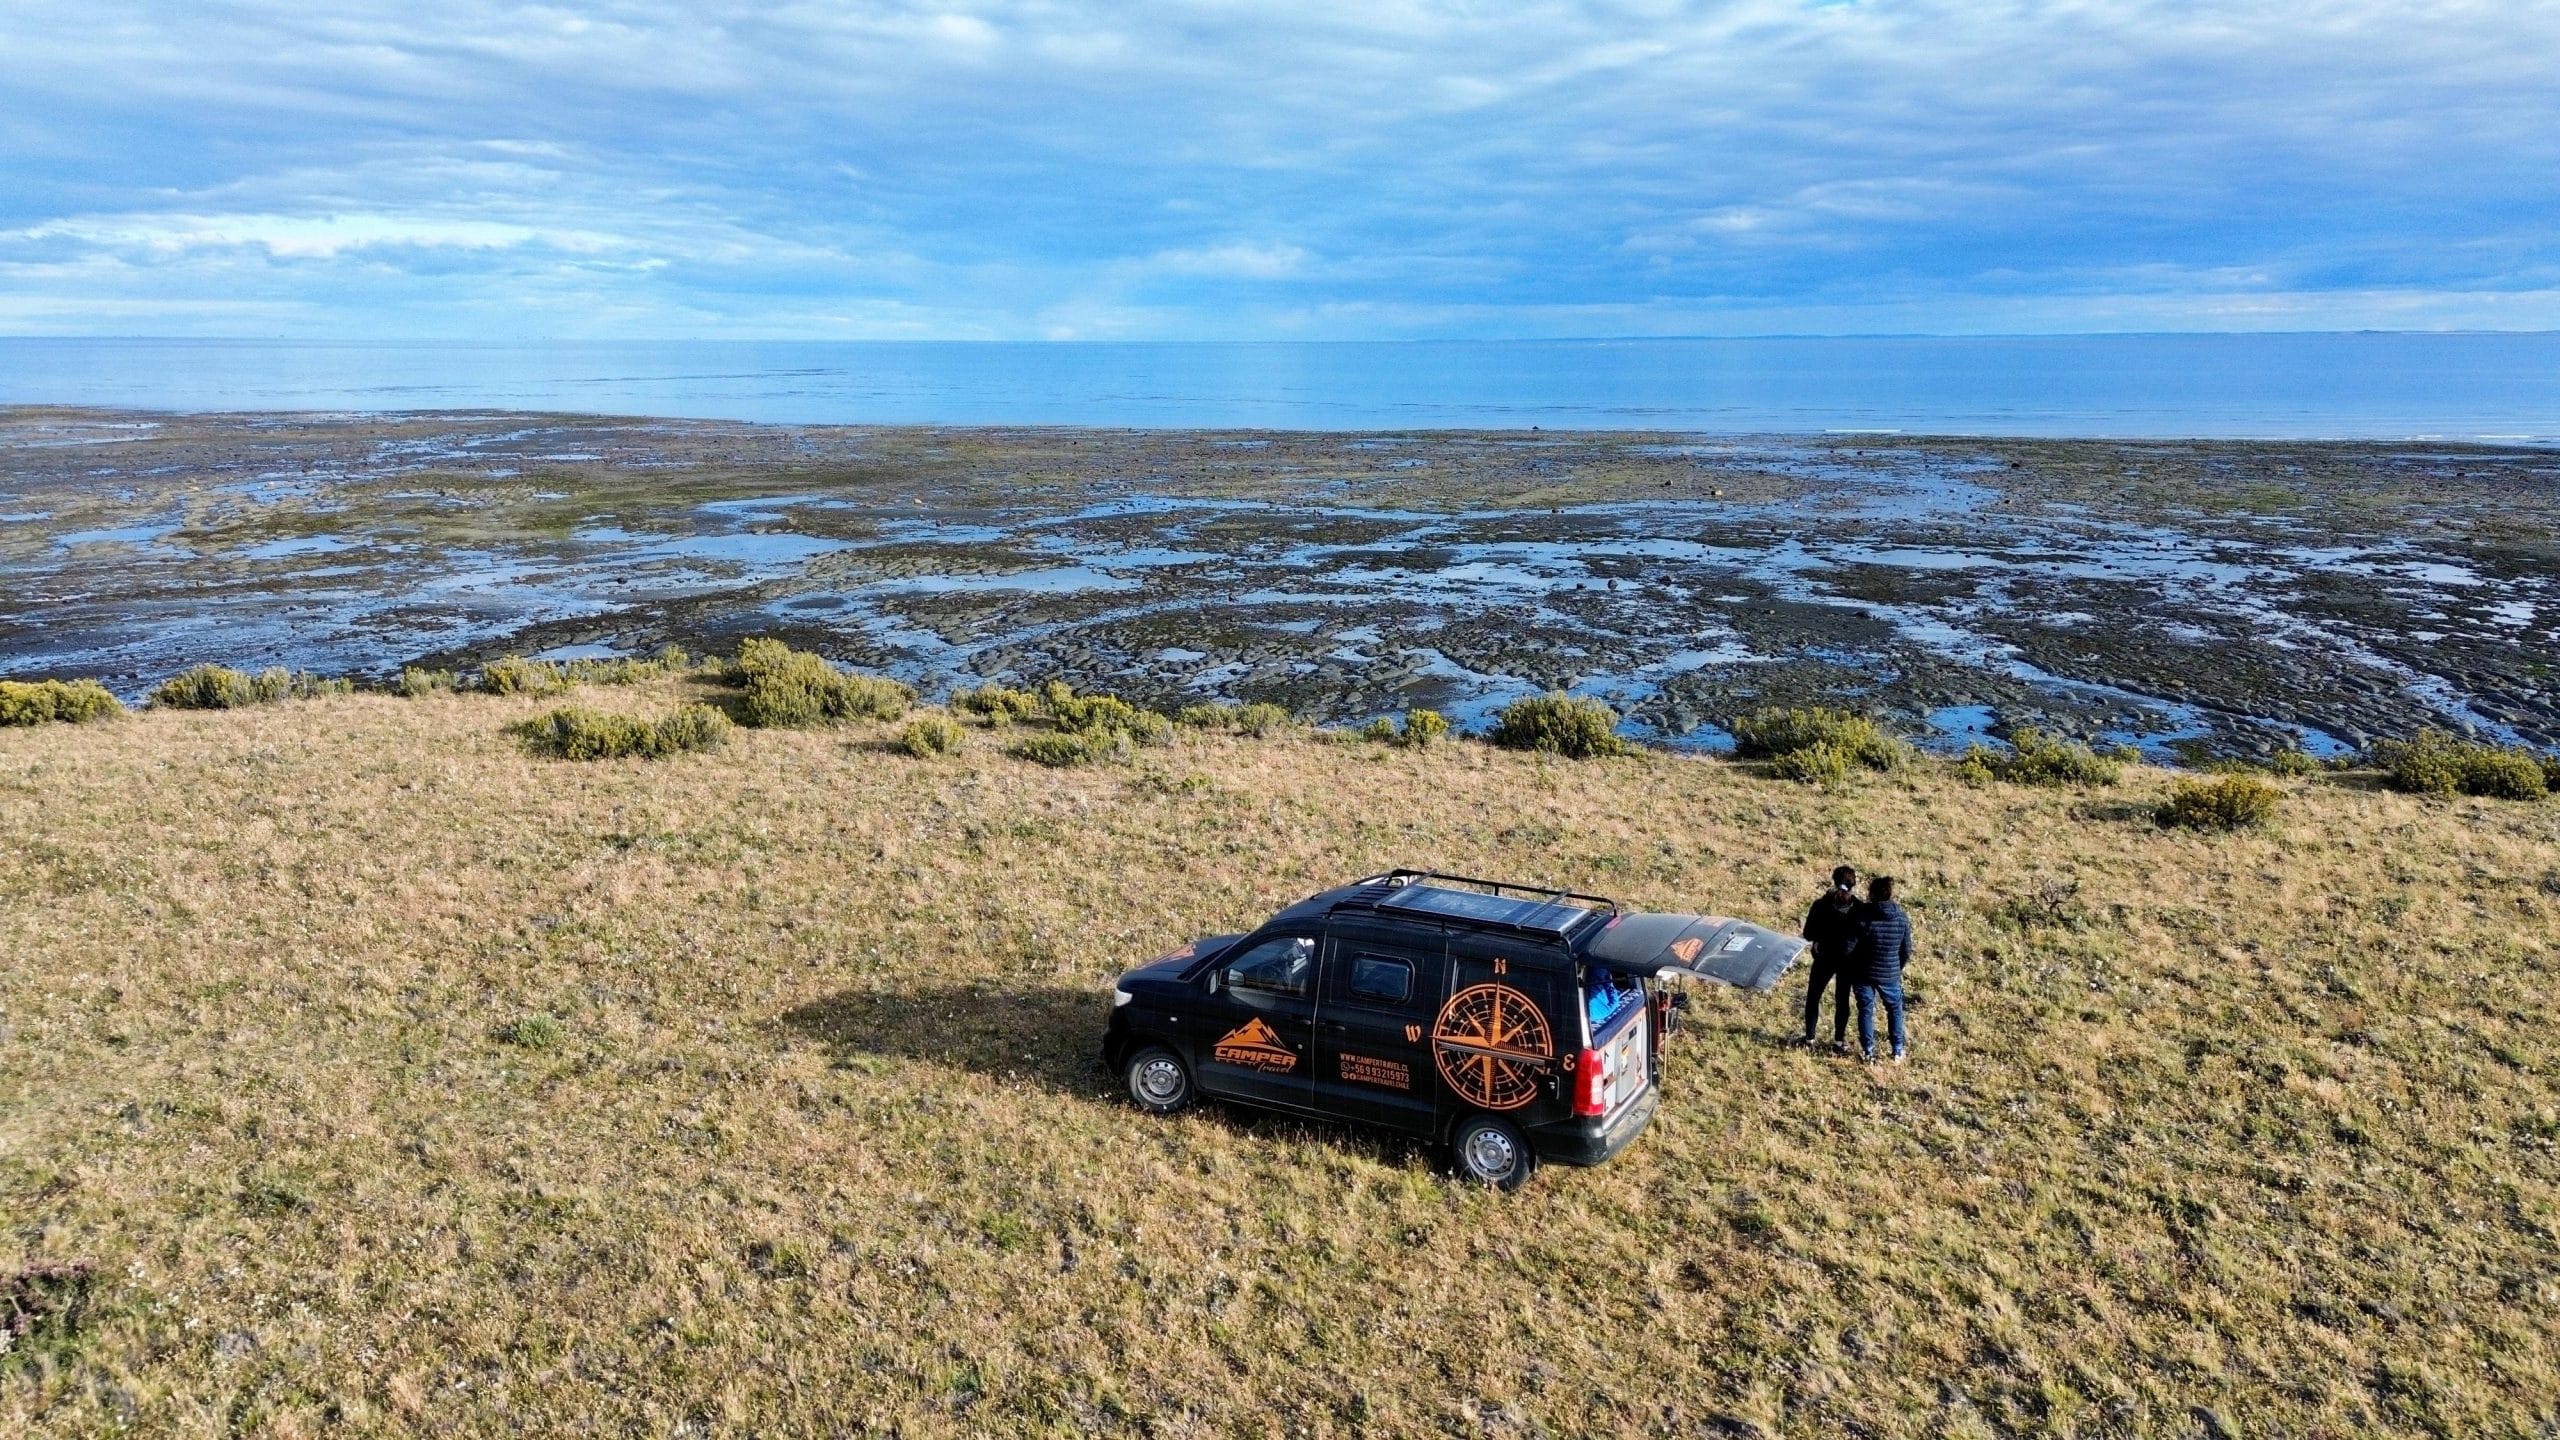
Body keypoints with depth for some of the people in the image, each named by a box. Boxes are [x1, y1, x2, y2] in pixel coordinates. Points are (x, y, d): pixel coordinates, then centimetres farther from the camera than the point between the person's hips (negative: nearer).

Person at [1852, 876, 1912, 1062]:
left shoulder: (1861, 915, -18)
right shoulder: (1902, 918, -9)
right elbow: (1906, 951, 0)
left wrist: (1853, 966, 6)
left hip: (1864, 972, -2)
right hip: (1890, 974, 2)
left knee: (1865, 1010, 13)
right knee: (1895, 1009, 20)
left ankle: (1868, 1051, 18)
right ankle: (1898, 1050, 26)